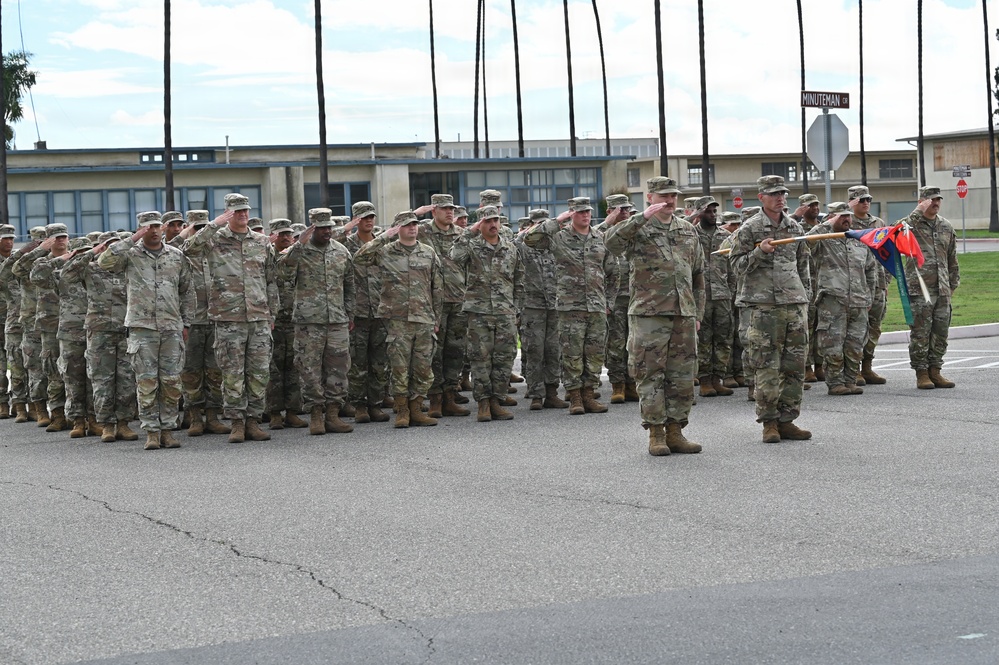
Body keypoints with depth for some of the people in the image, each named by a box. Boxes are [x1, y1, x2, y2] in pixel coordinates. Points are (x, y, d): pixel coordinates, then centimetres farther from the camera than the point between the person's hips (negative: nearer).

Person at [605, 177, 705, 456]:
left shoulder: (688, 230, 15)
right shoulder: (638, 229, 0)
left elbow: (698, 274, 19)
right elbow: (612, 242, -23)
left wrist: (698, 313, 15)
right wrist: (643, 218, -27)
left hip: (684, 314, 5)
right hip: (648, 314, -5)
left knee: (682, 375, 6)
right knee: (651, 374, -2)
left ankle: (675, 431, 13)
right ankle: (656, 434, 3)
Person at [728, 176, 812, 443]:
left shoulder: (795, 228, 15)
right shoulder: (749, 229, 0)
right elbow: (737, 265, -1)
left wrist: (806, 297, 18)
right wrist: (760, 252, -16)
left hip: (795, 303, 5)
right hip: (764, 304, -5)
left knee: (794, 365, 4)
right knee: (766, 367, -5)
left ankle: (786, 420, 10)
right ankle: (769, 422, 2)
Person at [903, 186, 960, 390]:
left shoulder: (946, 227, 15)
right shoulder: (912, 224, -1)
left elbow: (952, 259, 20)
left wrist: (953, 284, 17)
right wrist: (919, 211, -22)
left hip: (942, 290, 5)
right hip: (919, 289, -5)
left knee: (941, 332, 7)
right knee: (920, 333, -3)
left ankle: (935, 371, 16)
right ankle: (921, 374, 3)